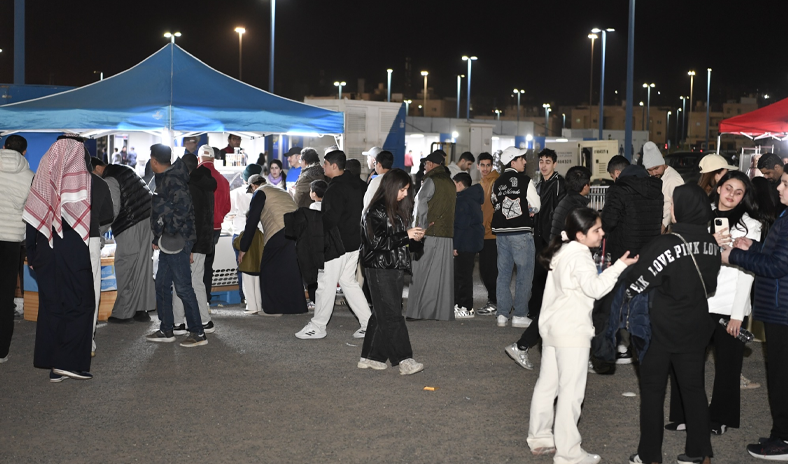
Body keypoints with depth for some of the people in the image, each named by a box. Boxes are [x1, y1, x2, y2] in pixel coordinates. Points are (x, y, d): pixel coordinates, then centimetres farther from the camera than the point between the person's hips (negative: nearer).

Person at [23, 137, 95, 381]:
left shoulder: (41, 180, 4)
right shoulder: (83, 179, -7)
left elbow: (31, 221, 5)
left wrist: (32, 256, 11)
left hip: (46, 254, 4)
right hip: (76, 255, -4)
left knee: (50, 306, 10)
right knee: (79, 306, 4)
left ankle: (53, 365, 14)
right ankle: (69, 362, -1)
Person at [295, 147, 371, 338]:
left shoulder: (336, 188, -19)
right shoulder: (356, 183, 10)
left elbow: (330, 218, -25)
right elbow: (360, 212, 18)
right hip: (354, 242, 10)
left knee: (325, 284, 1)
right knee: (348, 282, 17)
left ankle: (317, 327, 10)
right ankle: (368, 322, 15)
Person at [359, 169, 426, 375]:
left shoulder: (398, 211, 16)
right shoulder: (376, 211, -12)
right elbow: (377, 242, -19)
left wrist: (414, 238, 1)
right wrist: (406, 236, -19)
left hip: (395, 268, 9)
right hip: (380, 269, -9)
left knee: (381, 314, 11)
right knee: (392, 315, -9)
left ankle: (370, 357, 17)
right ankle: (405, 360, -11)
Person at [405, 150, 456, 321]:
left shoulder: (431, 181, -7)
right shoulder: (451, 183, 15)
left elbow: (421, 206, -10)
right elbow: (453, 208, 16)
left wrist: (422, 228, -4)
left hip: (430, 234, -7)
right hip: (447, 235, 7)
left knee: (423, 273, -2)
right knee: (444, 274, 7)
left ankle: (421, 311, -2)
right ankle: (443, 312, 8)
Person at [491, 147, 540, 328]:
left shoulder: (498, 182, 9)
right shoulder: (525, 180, -7)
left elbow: (495, 202, 12)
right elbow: (536, 206, -5)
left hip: (501, 231, 6)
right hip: (521, 231, -6)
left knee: (503, 272, 11)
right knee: (524, 272, 2)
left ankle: (502, 314, 12)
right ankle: (519, 315, 1)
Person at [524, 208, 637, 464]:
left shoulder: (562, 251, 13)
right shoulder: (579, 256, -17)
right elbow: (594, 288, -31)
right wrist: (619, 266, -33)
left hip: (552, 325, 10)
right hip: (572, 330, -10)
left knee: (547, 383, 16)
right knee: (571, 391, -5)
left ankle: (539, 438, 26)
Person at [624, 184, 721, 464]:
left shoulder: (666, 244, -21)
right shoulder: (711, 244, -1)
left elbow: (636, 282, -15)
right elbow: (710, 286, 11)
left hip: (661, 328, -5)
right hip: (696, 328, 5)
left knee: (652, 389, 8)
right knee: (693, 388, 15)